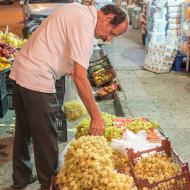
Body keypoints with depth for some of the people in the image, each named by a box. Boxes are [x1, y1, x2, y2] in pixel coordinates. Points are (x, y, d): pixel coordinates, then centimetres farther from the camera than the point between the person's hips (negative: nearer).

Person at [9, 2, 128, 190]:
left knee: (23, 131, 20)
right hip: (37, 80, -10)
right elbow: (80, 77, -23)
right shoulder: (84, 23, -18)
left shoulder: (78, 10, 10)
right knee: (46, 137, 5)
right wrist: (96, 117, -19)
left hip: (20, 71, 10)